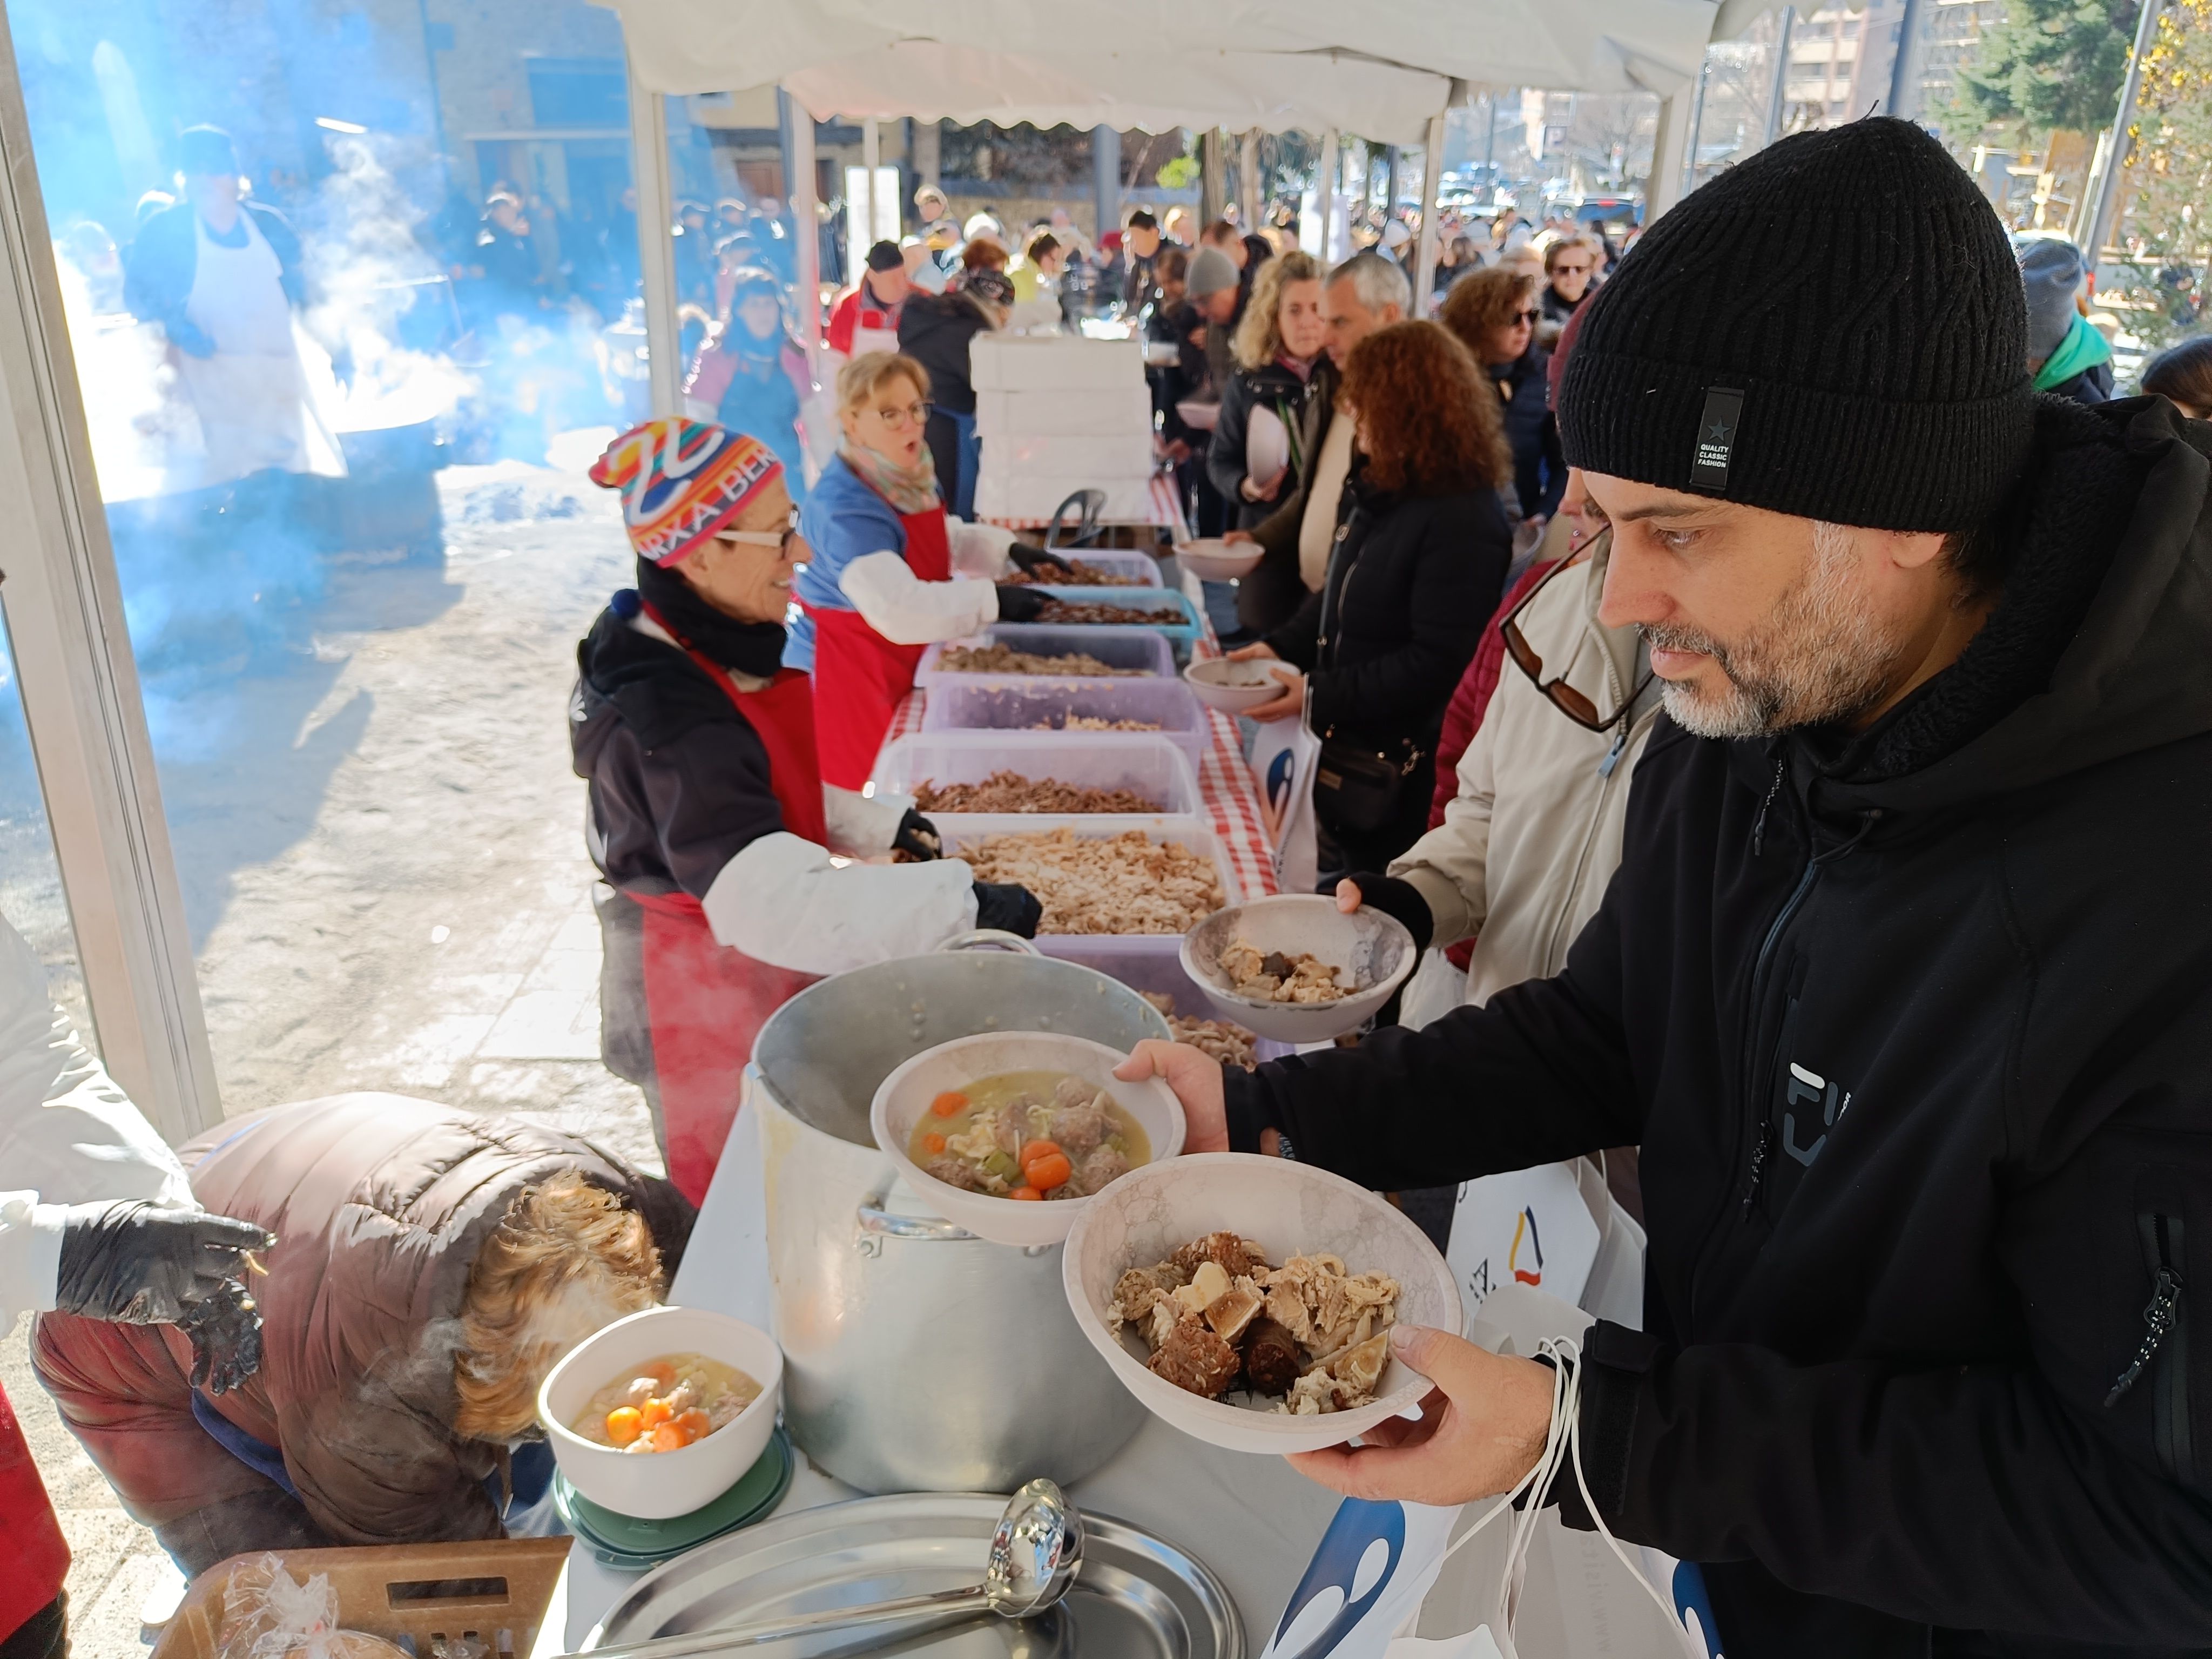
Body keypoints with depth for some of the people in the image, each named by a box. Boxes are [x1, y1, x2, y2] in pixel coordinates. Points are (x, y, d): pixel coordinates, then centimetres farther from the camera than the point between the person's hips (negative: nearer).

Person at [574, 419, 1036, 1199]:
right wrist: (960, 901, -36)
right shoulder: (669, 717, -33)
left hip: (752, 975, 9)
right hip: (712, 999, -9)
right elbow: (778, 907, -40)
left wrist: (880, 826, 5)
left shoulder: (716, 651, -2)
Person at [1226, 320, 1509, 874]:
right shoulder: (1375, 487, 7)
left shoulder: (1463, 521, -23)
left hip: (1402, 775, -9)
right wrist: (1280, 646, 2)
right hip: (1344, 748, 9)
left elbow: (1437, 663, -25)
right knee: (1338, 892, 23)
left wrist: (1320, 696, -24)